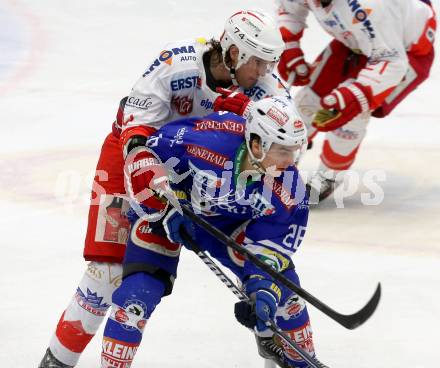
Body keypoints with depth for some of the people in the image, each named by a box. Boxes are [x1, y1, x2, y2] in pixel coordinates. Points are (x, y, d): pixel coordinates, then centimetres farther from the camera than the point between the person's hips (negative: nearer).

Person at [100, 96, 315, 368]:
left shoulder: (288, 185, -25)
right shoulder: (210, 137, -39)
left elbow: (270, 242, -18)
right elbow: (145, 153, -26)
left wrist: (264, 286, -34)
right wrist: (162, 211, -31)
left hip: (228, 221, 4)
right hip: (162, 208, -4)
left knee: (281, 278, -5)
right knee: (140, 289, -21)